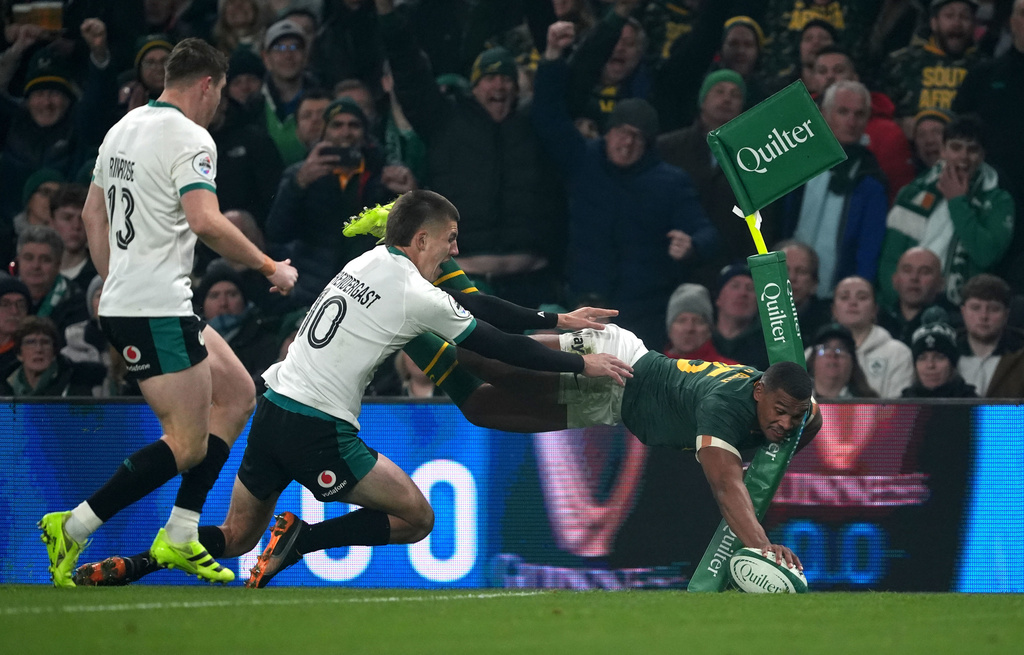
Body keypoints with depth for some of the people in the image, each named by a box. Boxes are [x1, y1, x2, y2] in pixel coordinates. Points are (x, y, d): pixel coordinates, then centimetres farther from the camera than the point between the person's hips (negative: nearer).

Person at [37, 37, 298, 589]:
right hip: (158, 312, -10)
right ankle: (73, 528, -8)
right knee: (188, 446, -7)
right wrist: (271, 268, -15)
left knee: (237, 394, 16)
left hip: (122, 301, 10)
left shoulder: (124, 128, 15)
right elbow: (205, 222, -25)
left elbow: (92, 215, 23)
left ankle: (179, 537, 11)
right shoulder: (190, 139, -13)